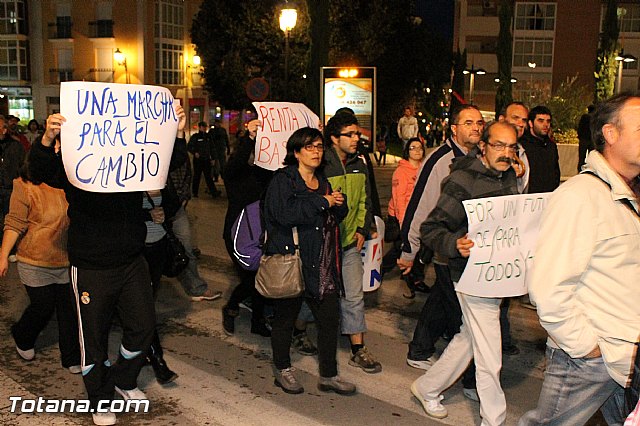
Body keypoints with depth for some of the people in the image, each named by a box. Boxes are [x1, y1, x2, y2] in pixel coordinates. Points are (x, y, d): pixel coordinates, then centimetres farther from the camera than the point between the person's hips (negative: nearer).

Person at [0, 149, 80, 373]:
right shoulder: (25, 186, -12)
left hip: (68, 261, 4)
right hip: (35, 263, -3)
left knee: (70, 309, 7)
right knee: (42, 307, 10)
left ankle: (72, 358, 22)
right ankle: (22, 338, 43)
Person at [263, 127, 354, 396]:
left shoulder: (323, 181, 17)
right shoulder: (283, 180, -6)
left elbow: (337, 217, 23)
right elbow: (284, 213, -24)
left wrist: (339, 204, -1)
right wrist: (322, 202, -18)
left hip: (322, 265, 6)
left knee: (330, 317, 6)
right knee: (286, 317, 7)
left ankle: (328, 375, 20)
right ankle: (283, 370, 27)